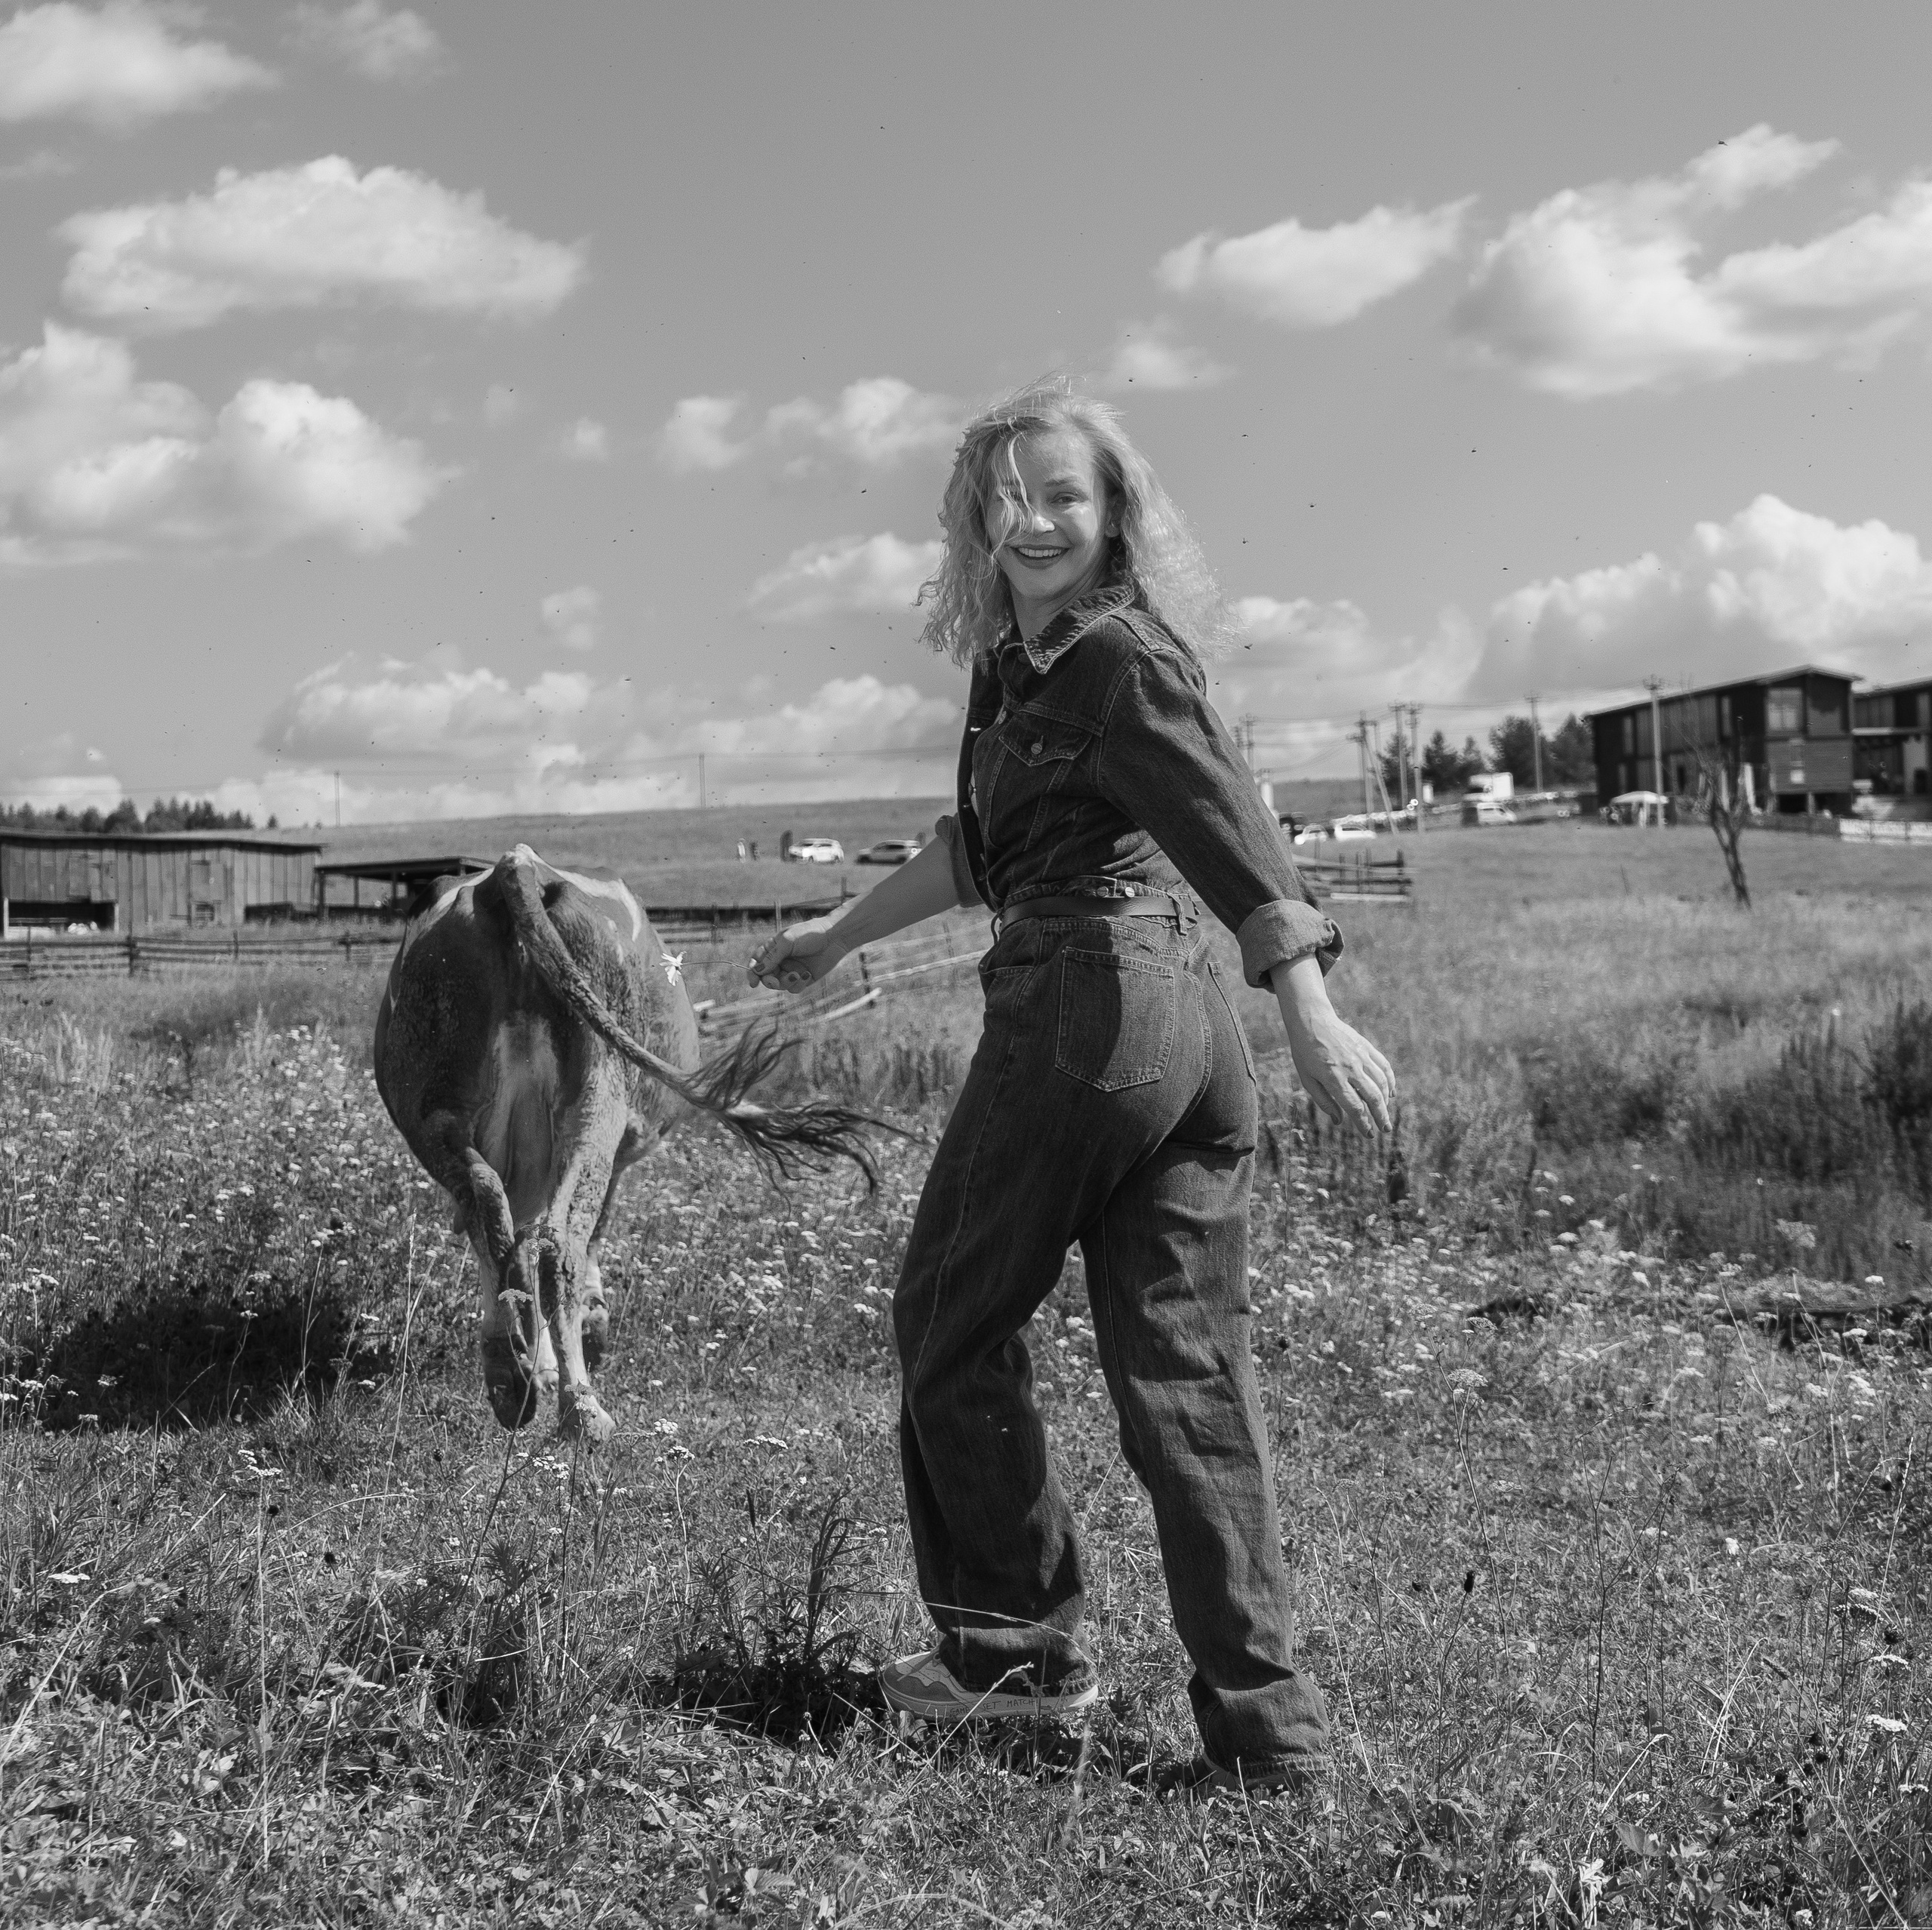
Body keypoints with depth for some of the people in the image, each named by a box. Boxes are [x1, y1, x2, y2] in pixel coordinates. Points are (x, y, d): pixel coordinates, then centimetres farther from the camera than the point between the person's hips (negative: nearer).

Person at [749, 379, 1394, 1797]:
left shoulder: (1121, 657, -7)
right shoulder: (1013, 665, 20)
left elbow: (1231, 824, -19)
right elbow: (978, 845, 32)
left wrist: (1313, 1014, -29)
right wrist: (837, 938, 40)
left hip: (1085, 1004, -9)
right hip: (1191, 1026, 9)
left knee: (954, 1323, 9)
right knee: (1188, 1372, 5)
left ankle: (1024, 1647, 18)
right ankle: (1265, 1729, 5)